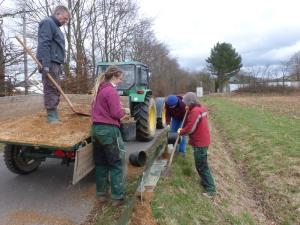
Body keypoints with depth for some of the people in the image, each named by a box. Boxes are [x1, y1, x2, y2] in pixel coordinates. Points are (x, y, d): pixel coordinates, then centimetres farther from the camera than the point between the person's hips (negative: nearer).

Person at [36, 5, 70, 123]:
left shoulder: (56, 27, 26)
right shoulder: (47, 22, -3)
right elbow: (44, 44, -16)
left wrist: (59, 65, 23)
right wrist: (46, 64, -23)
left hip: (55, 63, 9)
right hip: (49, 63, -9)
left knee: (55, 91, 8)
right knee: (51, 90, -11)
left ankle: (55, 116, 12)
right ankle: (52, 117, -8)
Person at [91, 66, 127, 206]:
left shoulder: (99, 89, 12)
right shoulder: (111, 91, -14)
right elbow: (116, 113, -18)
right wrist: (123, 111, 3)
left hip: (96, 128, 9)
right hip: (109, 130, -9)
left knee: (101, 163, 16)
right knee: (117, 164, 3)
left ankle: (101, 194, 27)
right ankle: (117, 197, 11)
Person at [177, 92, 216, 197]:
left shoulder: (195, 111, -23)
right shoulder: (200, 108, 9)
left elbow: (190, 128, -22)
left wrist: (181, 132, -6)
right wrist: (183, 129, 3)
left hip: (199, 142, -10)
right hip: (202, 140, 10)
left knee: (202, 166, -1)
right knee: (201, 165, 23)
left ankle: (211, 189, 7)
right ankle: (205, 181, 37)